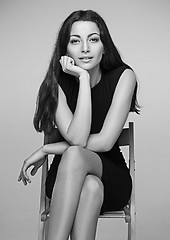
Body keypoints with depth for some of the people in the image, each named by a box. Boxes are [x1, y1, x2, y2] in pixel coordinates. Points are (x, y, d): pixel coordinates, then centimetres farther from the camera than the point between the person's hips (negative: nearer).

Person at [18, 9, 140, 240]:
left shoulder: (123, 76, -11)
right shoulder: (58, 83, -8)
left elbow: (105, 141, -18)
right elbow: (77, 138, -24)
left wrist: (46, 149, -13)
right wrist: (84, 78, -25)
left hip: (111, 177, 0)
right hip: (66, 179, 1)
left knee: (74, 155, -34)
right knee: (91, 186, -36)